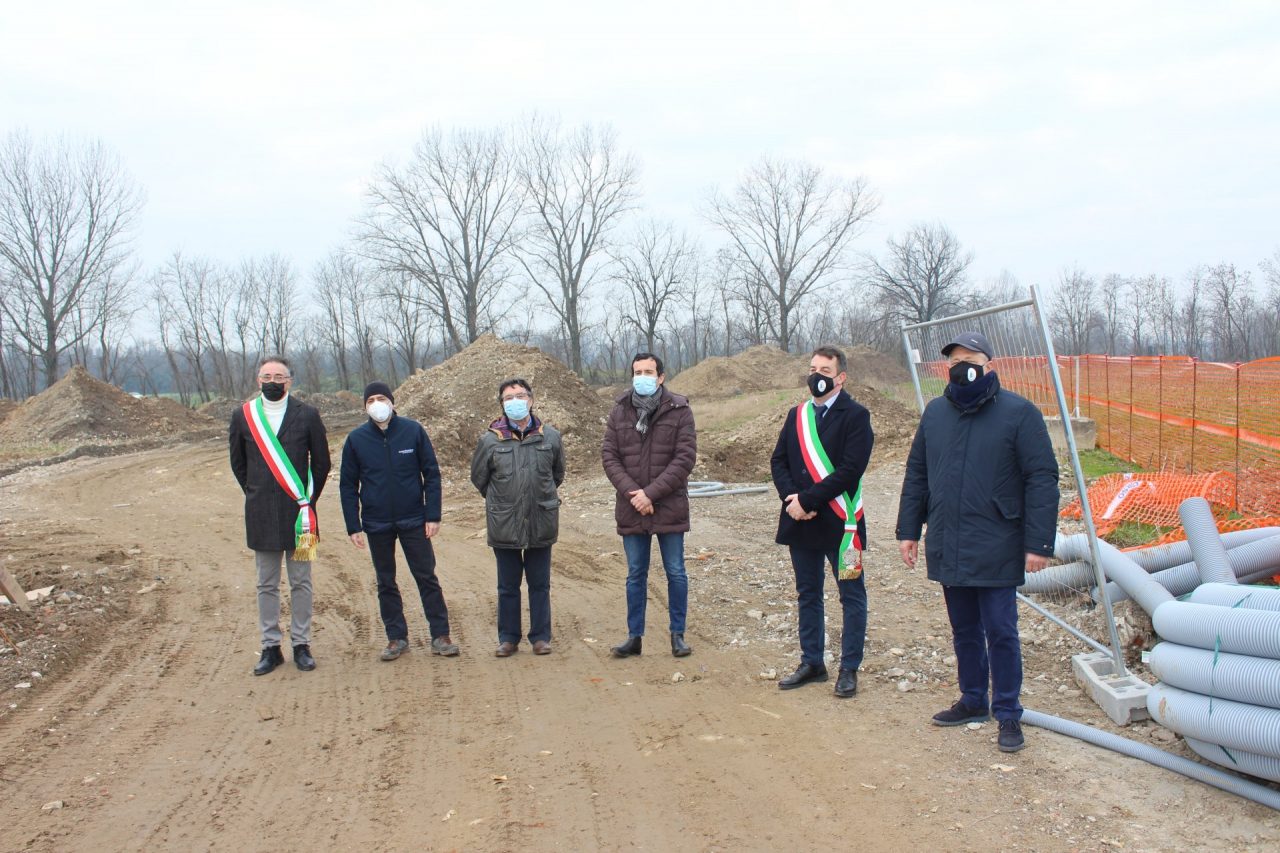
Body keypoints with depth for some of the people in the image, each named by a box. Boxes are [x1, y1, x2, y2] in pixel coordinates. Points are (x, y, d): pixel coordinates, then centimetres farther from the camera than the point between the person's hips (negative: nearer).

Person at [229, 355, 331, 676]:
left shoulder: (306, 415, -1)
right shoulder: (243, 416, 3)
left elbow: (321, 463, 6)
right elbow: (238, 462, 14)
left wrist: (308, 500, 5)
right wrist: (255, 495, 11)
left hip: (297, 511, -1)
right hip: (261, 515, 1)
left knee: (300, 583, 6)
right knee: (267, 585, 8)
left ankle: (301, 645, 16)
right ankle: (270, 647, 17)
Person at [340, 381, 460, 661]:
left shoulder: (414, 431, -5)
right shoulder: (356, 439, -1)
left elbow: (432, 474, -2)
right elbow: (348, 485, 4)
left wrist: (433, 515, -6)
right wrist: (353, 526, -1)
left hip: (414, 521, -1)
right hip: (377, 524, 2)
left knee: (427, 578, 3)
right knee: (386, 583, 10)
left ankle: (440, 635, 11)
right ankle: (396, 637, 20)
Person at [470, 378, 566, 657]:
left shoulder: (550, 437, -4)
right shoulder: (490, 440, -8)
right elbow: (478, 478, 7)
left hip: (541, 523, 1)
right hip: (504, 526, -1)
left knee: (540, 584, 11)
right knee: (508, 586, 11)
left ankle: (541, 636, 22)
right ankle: (508, 637, 23)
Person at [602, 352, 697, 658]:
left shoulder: (679, 411, -5)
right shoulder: (620, 411, 4)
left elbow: (685, 458, -11)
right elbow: (609, 456, 0)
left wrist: (651, 493, -17)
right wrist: (632, 492, -13)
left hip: (669, 507, -2)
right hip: (631, 509, 3)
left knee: (675, 573, 6)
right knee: (636, 575, 12)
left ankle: (678, 635, 19)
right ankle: (634, 636, 21)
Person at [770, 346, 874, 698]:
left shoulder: (855, 415, -8)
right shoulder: (796, 415, 12)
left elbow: (850, 469, -17)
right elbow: (778, 460, 8)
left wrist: (807, 500, -18)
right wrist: (791, 497, -10)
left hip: (838, 521, -6)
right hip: (800, 522, 6)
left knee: (851, 596, 4)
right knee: (807, 594, 14)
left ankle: (849, 668, 14)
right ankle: (812, 662, 26)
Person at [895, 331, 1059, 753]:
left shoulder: (1018, 413, -8)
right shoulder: (935, 413, 8)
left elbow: (1043, 480, -10)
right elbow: (916, 476, 15)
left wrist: (1039, 543, -15)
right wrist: (908, 530, 11)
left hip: (995, 552, -5)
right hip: (947, 550, 5)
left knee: (1000, 633, 0)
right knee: (964, 632, 16)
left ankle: (1008, 714, 13)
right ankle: (973, 701, 30)